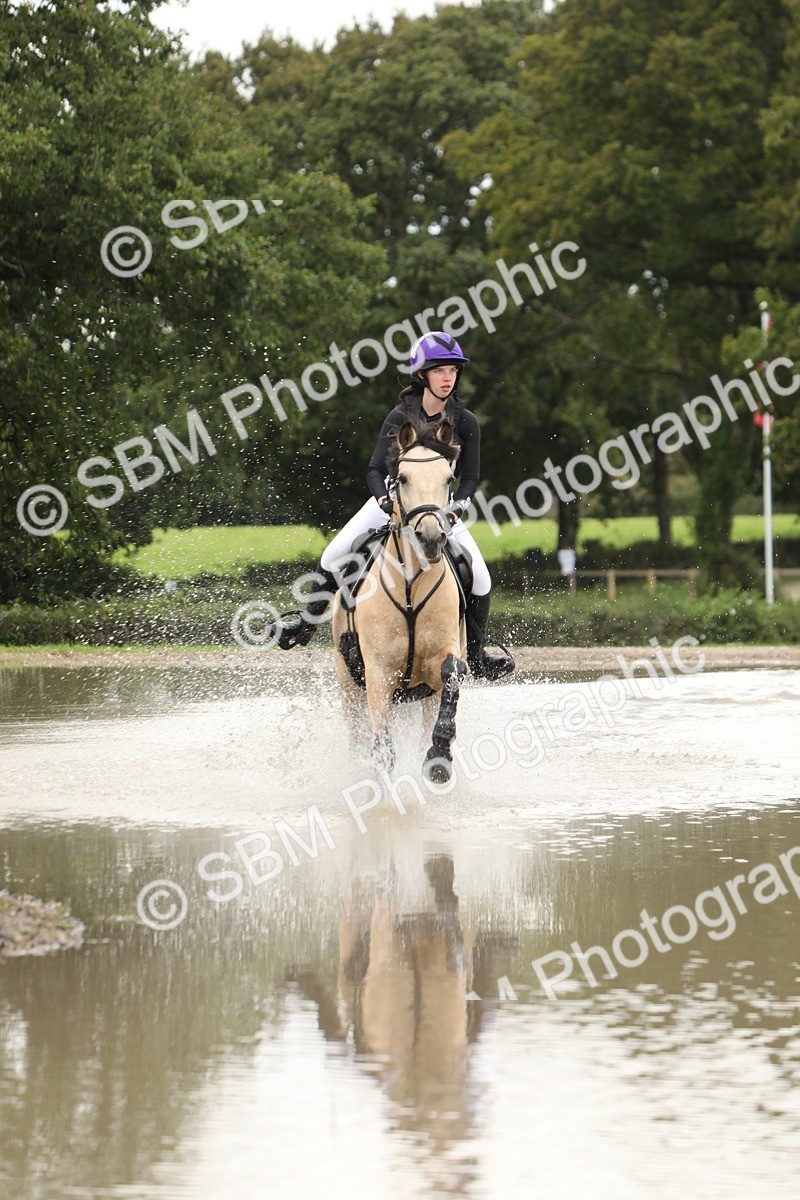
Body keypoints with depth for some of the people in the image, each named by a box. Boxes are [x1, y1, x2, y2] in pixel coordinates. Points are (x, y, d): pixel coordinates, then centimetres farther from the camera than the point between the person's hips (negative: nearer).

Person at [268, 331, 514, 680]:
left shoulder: (465, 422, -11)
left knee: (480, 579, -15)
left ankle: (476, 654, 3)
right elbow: (375, 469, -16)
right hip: (394, 496, 0)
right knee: (333, 557, -13)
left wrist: (454, 511, -27)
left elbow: (470, 477, -9)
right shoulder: (401, 416, -14)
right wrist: (386, 502, -36)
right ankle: (307, 622, 9)